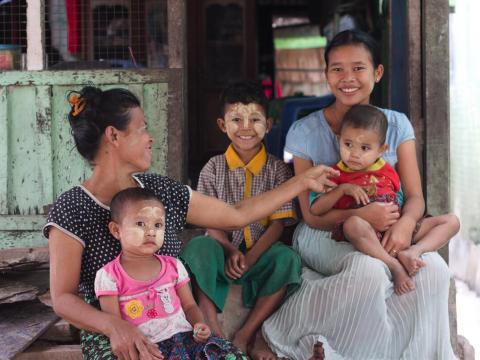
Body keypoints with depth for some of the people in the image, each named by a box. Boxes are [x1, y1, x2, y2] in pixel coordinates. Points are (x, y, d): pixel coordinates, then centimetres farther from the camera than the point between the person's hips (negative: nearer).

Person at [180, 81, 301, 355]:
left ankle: (245, 335, -26)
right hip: (223, 249, 0)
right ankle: (214, 332, -31)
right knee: (197, 247, -32)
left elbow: (278, 223, -4)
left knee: (288, 259, -32)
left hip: (261, 250, 0)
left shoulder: (277, 169, 3)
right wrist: (230, 251, -22)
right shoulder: (214, 168, 4)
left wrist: (250, 258, -19)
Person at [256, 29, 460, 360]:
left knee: (433, 268, -29)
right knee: (369, 269, -36)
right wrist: (362, 216, -27)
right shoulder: (305, 132, -5)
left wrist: (406, 223, -27)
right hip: (324, 237, -2)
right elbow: (312, 215, -7)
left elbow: (415, 197, -2)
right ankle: (276, 333, -18)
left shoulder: (396, 125, 4)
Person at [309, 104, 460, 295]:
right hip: (365, 234, -5)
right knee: (353, 223, -41)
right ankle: (394, 265, -36)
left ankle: (412, 251, -28)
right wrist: (343, 189, -8)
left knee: (451, 221, -3)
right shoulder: (336, 175, 11)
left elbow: (401, 203, 21)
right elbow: (315, 210, 0)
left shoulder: (388, 172, 20)